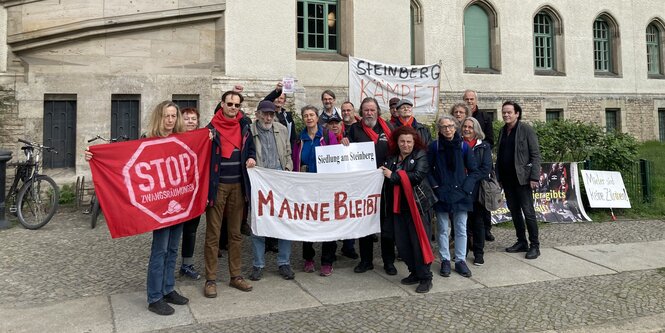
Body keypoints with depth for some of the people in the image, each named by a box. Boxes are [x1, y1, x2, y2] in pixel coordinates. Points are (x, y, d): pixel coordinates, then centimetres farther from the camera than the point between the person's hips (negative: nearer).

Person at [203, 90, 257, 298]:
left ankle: (236, 276, 21)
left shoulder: (244, 126, 8)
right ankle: (211, 279, 9)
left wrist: (252, 158, -1)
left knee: (236, 233, 11)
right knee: (213, 234, 1)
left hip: (238, 185, 4)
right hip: (217, 185, -4)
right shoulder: (212, 127, -4)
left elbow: (250, 147, 19)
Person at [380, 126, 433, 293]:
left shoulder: (421, 155, -4)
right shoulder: (391, 157, 13)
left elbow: (418, 176, -18)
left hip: (416, 205, -6)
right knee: (401, 242, 9)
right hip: (398, 206, 6)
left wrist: (393, 175, -14)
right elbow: (385, 178, 13)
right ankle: (414, 272, 25)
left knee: (419, 241, -3)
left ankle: (425, 277, 10)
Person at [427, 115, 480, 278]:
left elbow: (474, 171, 4)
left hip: (460, 194, 1)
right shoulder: (434, 146, -3)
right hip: (441, 195, -1)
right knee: (443, 229, 7)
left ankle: (460, 260, 18)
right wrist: (435, 186, -7)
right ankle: (445, 260, 19)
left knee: (461, 229, 6)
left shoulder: (463, 146, -1)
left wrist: (466, 188, -6)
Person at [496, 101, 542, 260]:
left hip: (522, 178, -6)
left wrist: (534, 177, -15)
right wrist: (498, 177, 9)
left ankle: (534, 245, 5)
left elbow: (535, 154, -9)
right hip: (507, 179, 6)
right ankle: (521, 242, 22)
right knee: (514, 211, 11)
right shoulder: (503, 131, 12)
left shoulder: (526, 130, -6)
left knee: (528, 211, -4)